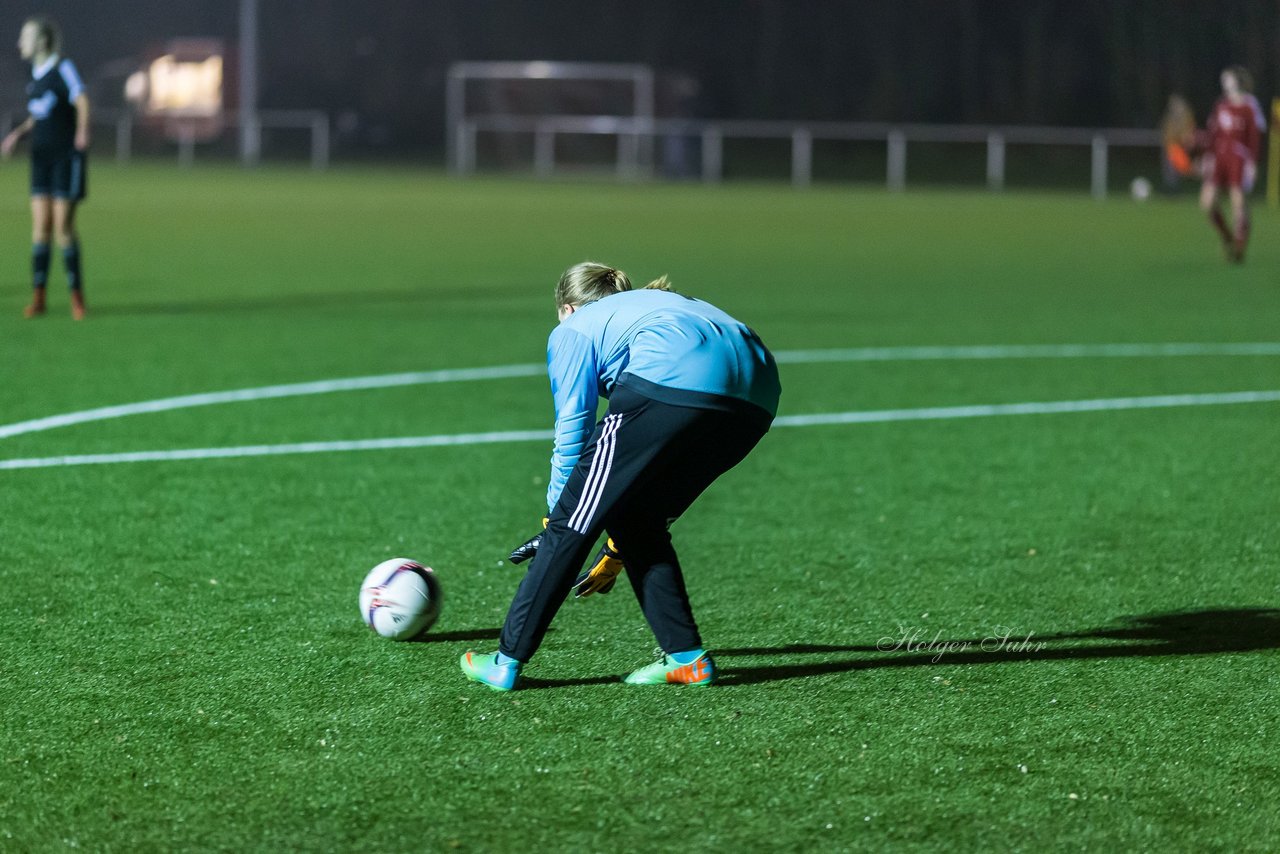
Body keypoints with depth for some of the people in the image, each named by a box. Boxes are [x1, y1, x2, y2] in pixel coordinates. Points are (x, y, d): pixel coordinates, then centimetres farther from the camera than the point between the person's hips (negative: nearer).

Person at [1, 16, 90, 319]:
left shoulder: (63, 69, -9)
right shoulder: (35, 76, 13)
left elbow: (81, 101, -23)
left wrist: (83, 132, -40)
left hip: (67, 157, -6)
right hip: (41, 158, 6)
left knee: (63, 226, -8)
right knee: (40, 226, 0)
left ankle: (77, 294, 4)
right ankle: (38, 297, 2)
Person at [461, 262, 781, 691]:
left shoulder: (575, 329, 27)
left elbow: (571, 434, 18)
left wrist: (555, 520, 28)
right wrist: (616, 551, 44)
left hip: (670, 383, -7)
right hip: (755, 401, 7)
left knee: (574, 520, 5)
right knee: (639, 522, 24)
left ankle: (507, 660, 8)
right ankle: (686, 657, 18)